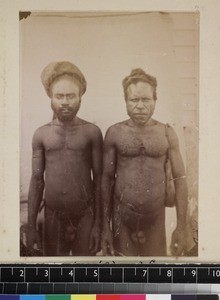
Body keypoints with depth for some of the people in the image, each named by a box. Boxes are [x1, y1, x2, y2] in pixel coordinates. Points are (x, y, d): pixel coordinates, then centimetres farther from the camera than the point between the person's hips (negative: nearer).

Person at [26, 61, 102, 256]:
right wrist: (31, 225, 3)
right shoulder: (41, 134, 2)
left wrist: (98, 222, -4)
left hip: (85, 215, -1)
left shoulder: (92, 132, -2)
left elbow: (98, 178, -1)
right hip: (53, 216, 1)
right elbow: (37, 180, 5)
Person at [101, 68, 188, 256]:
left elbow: (180, 179, -1)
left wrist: (181, 227, -4)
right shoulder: (115, 133, -2)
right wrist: (105, 225, -1)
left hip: (156, 219, 1)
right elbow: (107, 179, 1)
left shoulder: (167, 133, -2)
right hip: (121, 219, 0)